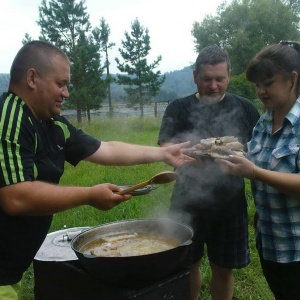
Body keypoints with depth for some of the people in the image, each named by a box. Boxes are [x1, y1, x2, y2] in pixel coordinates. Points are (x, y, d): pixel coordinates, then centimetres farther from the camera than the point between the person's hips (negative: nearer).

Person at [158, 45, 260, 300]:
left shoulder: (244, 108, 2)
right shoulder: (178, 108, -2)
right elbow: (166, 151, -13)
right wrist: (194, 150, -33)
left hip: (230, 205, 1)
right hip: (189, 204, 0)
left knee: (223, 269, 14)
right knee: (189, 265, 15)